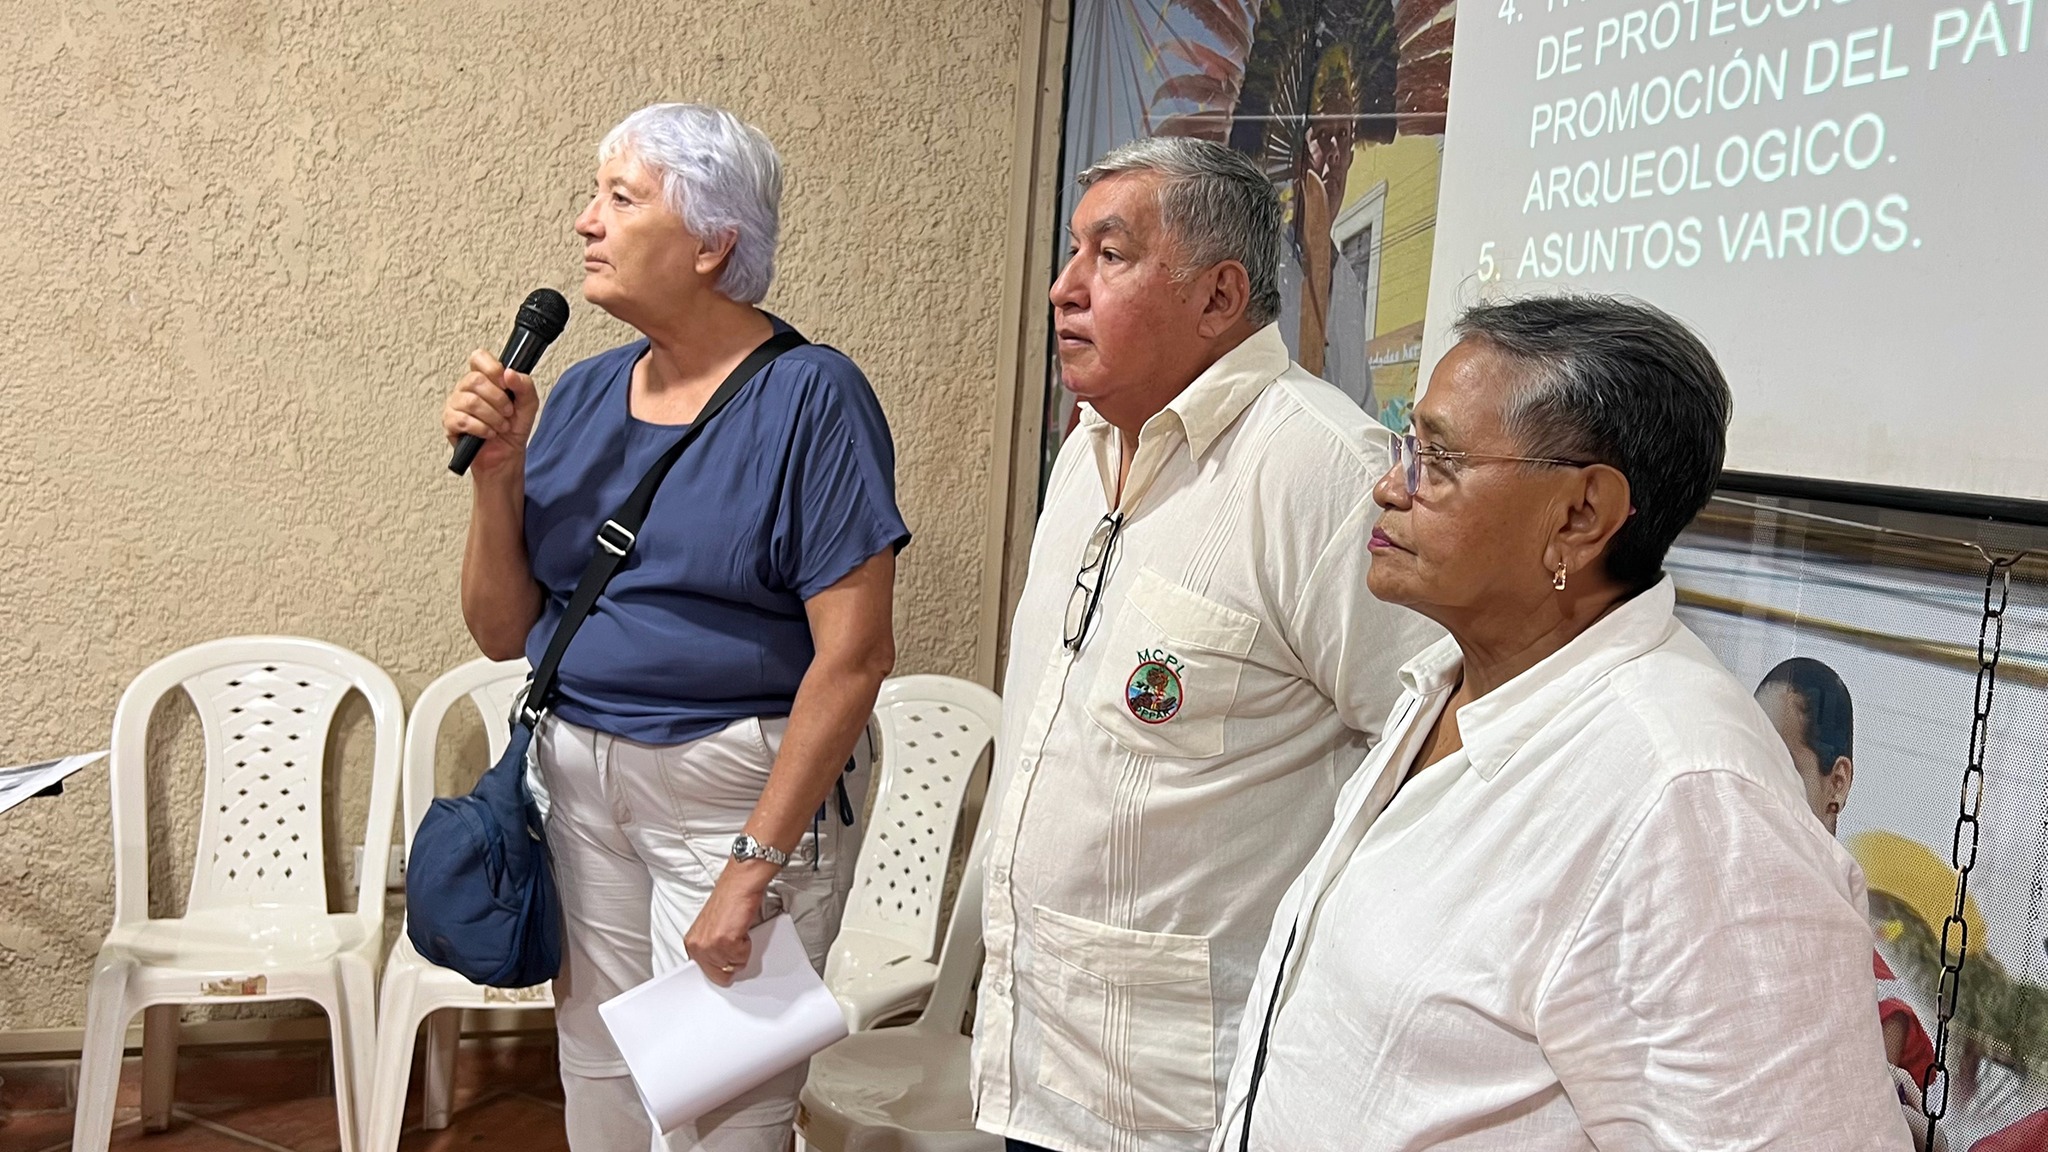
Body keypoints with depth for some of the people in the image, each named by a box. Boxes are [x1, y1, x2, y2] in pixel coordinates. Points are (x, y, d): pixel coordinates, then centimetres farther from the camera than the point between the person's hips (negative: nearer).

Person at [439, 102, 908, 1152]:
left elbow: (854, 654, -17)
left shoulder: (807, 396, -12)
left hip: (739, 781, -5)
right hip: (575, 774, 6)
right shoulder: (582, 394, 6)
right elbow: (503, 632, 8)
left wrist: (755, 862, -19)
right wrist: (497, 473, -7)